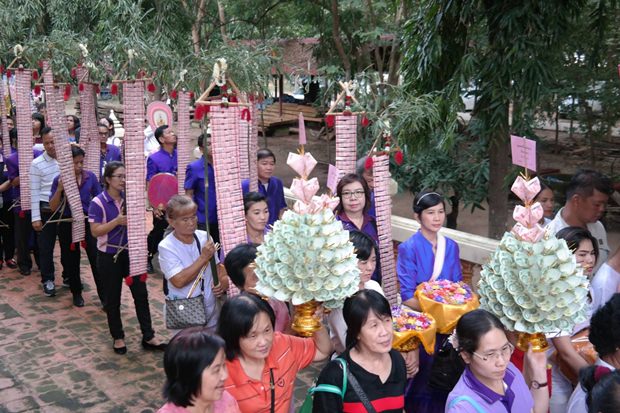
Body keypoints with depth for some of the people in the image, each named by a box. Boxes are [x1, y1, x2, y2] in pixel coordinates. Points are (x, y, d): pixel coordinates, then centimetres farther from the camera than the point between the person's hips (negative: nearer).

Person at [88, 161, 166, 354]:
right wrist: (117, 221, -26)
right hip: (109, 256, -4)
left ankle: (148, 337, 12)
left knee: (141, 294, 4)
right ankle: (117, 338, 25)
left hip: (131, 252, 4)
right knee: (113, 299, 9)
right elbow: (95, 231, -16)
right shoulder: (98, 202, -13)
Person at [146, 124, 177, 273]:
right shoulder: (154, 159, -9)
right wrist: (154, 206, -15)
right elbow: (150, 184, -8)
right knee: (157, 233, 9)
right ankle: (148, 259, 28)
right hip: (162, 204, -3)